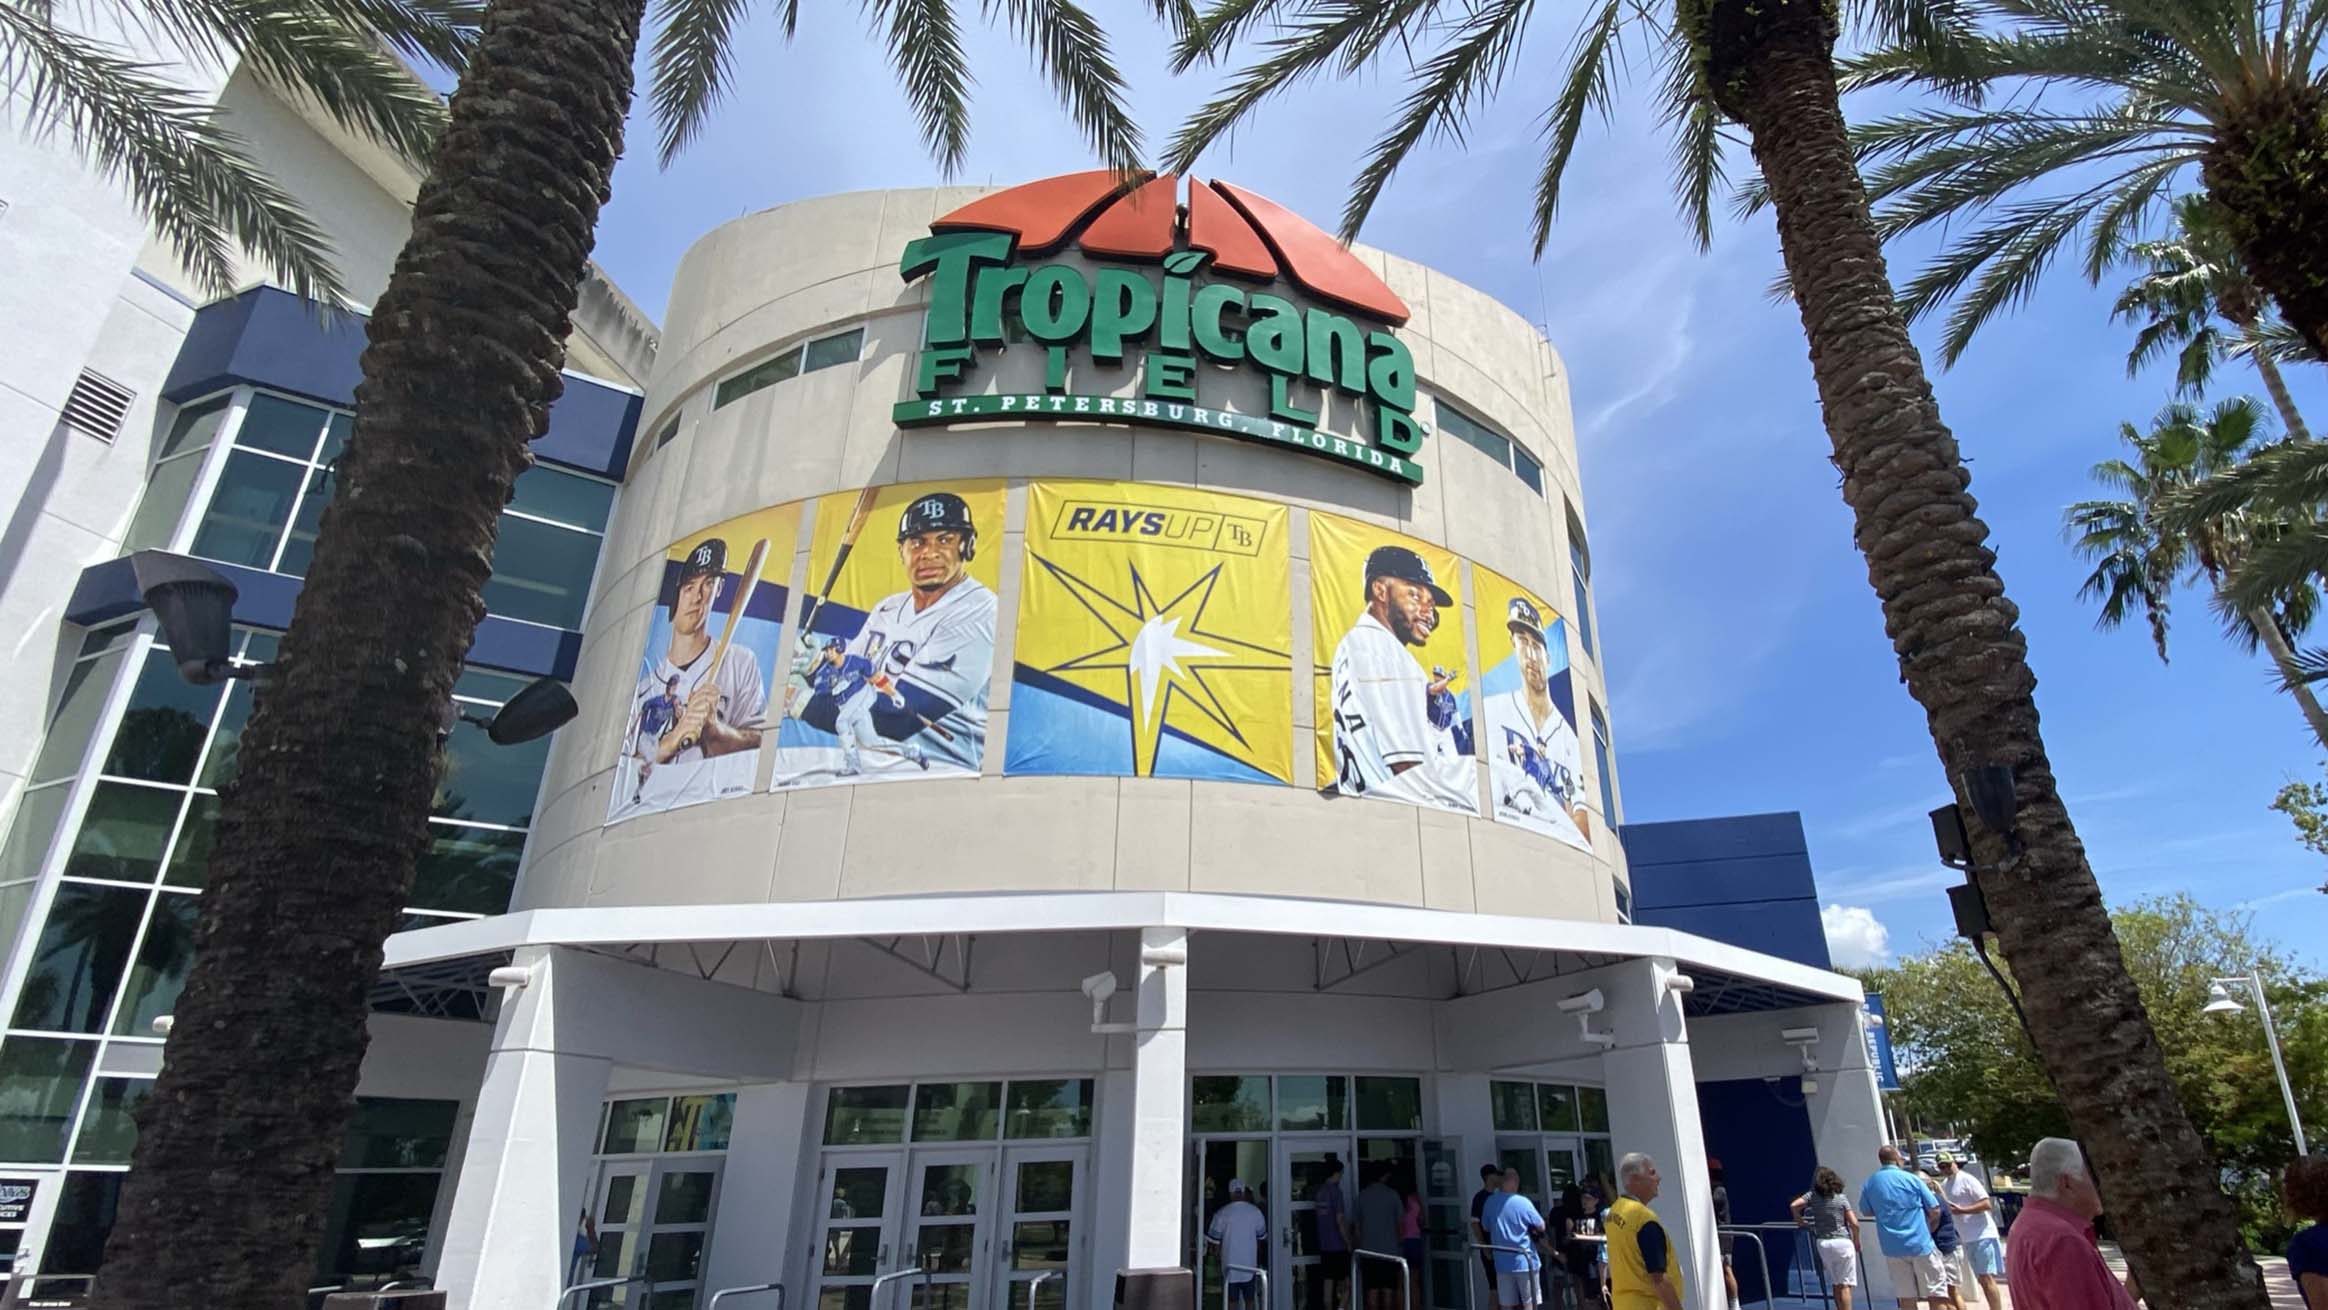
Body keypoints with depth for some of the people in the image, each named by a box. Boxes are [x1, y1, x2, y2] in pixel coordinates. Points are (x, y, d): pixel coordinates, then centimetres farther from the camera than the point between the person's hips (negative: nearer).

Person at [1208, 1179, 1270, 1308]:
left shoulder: (1222, 1213, -9)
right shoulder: (1255, 1211, -1)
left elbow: (1213, 1239, -4)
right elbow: (1262, 1235, 12)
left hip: (1230, 1265, -2)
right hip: (1250, 1264, 2)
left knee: (1232, 1301, 5)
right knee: (1250, 1299, 11)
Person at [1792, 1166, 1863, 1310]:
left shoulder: (1813, 1196, 2)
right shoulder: (1842, 1198, -1)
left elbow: (1795, 1205, -11)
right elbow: (1854, 1224, -5)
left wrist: (1799, 1220, 7)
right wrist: (1856, 1242, 11)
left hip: (1823, 1243, 2)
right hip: (1842, 1242, -2)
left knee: (1836, 1284, 15)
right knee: (1845, 1284, 0)